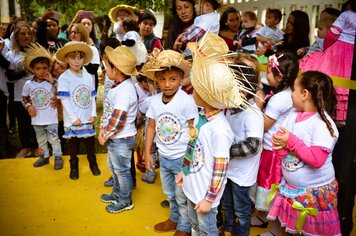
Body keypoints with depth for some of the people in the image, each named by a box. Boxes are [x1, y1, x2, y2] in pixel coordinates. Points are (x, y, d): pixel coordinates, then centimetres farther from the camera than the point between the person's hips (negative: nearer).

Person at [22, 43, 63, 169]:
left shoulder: (52, 82, -11)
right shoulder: (28, 84, -4)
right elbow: (24, 98, 8)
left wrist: (52, 81, -24)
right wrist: (28, 107, -10)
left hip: (51, 119, -3)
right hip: (37, 119, 3)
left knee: (54, 139, 7)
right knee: (41, 140, 19)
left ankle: (58, 157, 22)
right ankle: (44, 157, 36)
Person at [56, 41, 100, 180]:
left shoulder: (88, 77, 4)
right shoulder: (64, 78, -11)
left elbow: (92, 97, 7)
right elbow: (64, 100, -14)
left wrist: (93, 114, -2)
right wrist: (74, 118, -16)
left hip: (88, 120, 4)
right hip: (73, 121, -3)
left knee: (90, 145, 17)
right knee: (73, 146, 10)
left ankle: (93, 164, 35)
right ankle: (74, 167, 27)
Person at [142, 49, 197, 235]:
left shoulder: (186, 101, -20)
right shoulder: (154, 101, -4)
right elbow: (151, 127, 5)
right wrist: (147, 153, 5)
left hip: (182, 158, -5)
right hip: (163, 157, 6)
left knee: (182, 197, 11)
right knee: (169, 194, 25)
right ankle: (174, 219, 49)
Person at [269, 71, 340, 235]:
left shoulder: (323, 124, -22)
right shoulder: (293, 115, 0)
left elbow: (316, 160, -30)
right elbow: (280, 143, 6)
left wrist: (291, 141, -25)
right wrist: (281, 144, -16)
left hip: (316, 191, -6)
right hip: (290, 187, 6)